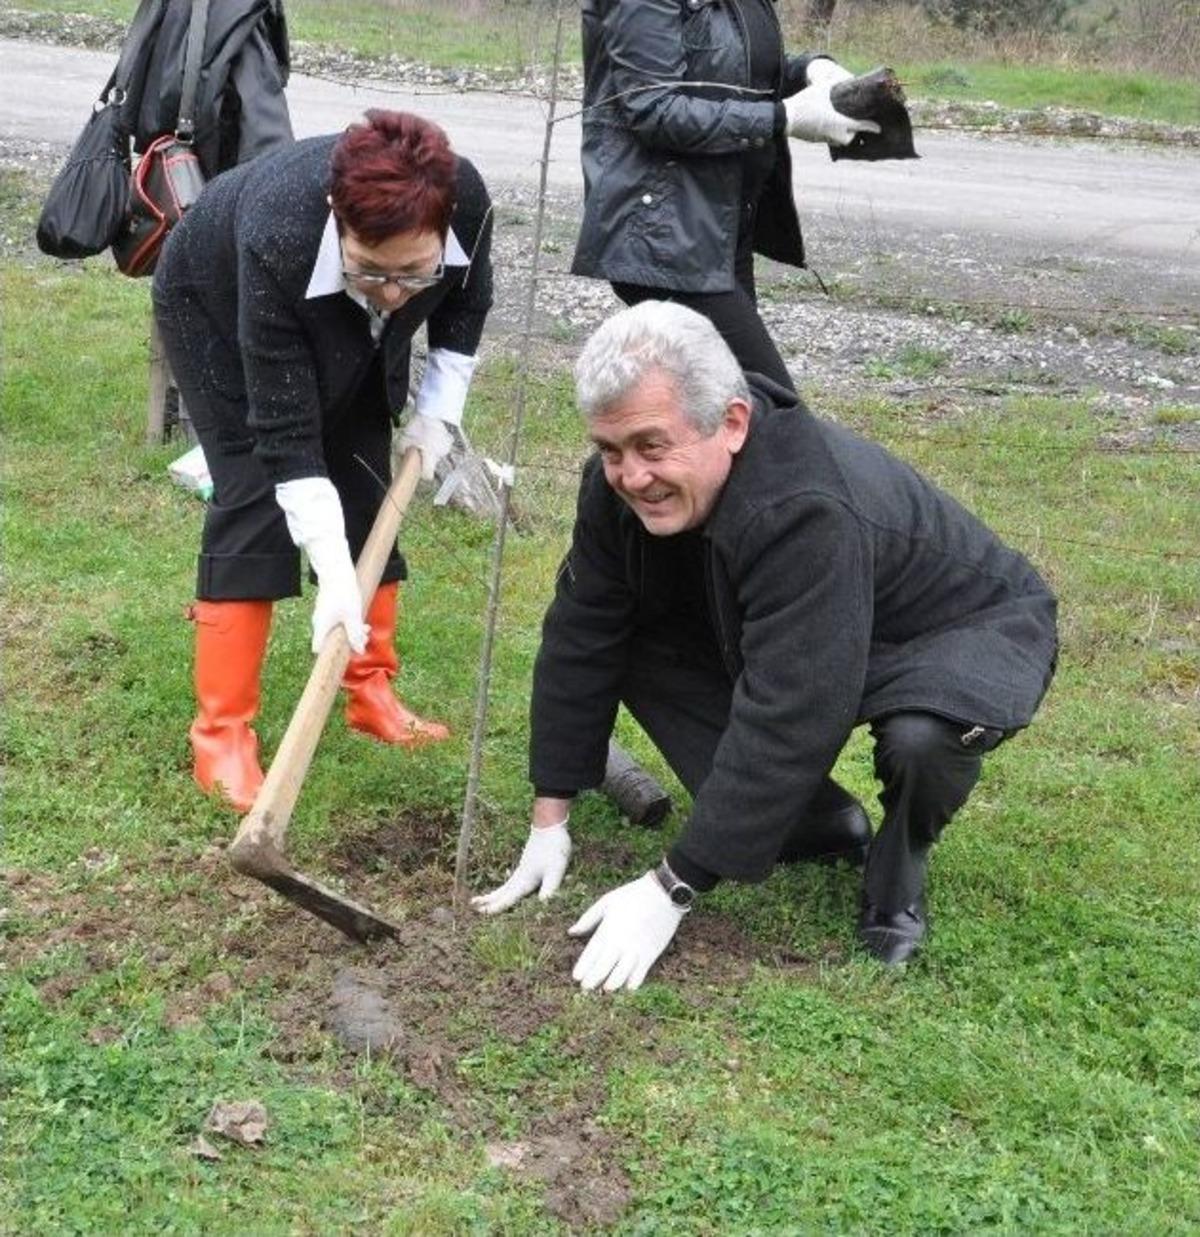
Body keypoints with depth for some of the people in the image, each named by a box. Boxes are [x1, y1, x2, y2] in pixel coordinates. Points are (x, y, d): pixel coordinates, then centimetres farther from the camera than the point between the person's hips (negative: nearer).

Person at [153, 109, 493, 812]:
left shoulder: (466, 200, -35)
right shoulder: (277, 244, -45)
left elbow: (468, 301, -8)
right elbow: (286, 434, -39)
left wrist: (438, 411, -12)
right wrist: (334, 580, -41)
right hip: (216, 307, -4)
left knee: (365, 490, 2)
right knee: (255, 499, -13)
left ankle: (371, 692, 16)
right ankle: (222, 734, -8)